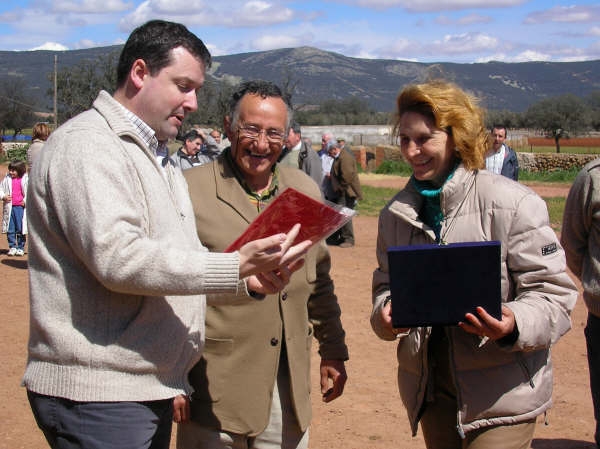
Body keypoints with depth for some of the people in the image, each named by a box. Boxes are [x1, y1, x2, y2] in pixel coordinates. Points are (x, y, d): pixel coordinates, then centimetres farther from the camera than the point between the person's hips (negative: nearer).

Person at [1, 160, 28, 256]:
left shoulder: (26, 179, -3)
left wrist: (26, 201, -11)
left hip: (20, 207, -3)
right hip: (9, 207, 3)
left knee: (20, 229, 2)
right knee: (10, 229, 4)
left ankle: (20, 248, 12)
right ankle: (12, 247, 13)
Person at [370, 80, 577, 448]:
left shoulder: (511, 203, -12)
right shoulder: (397, 212, 6)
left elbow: (552, 290, -11)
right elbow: (387, 281, 15)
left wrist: (514, 324, -30)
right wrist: (384, 314, -8)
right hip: (429, 388, 5)